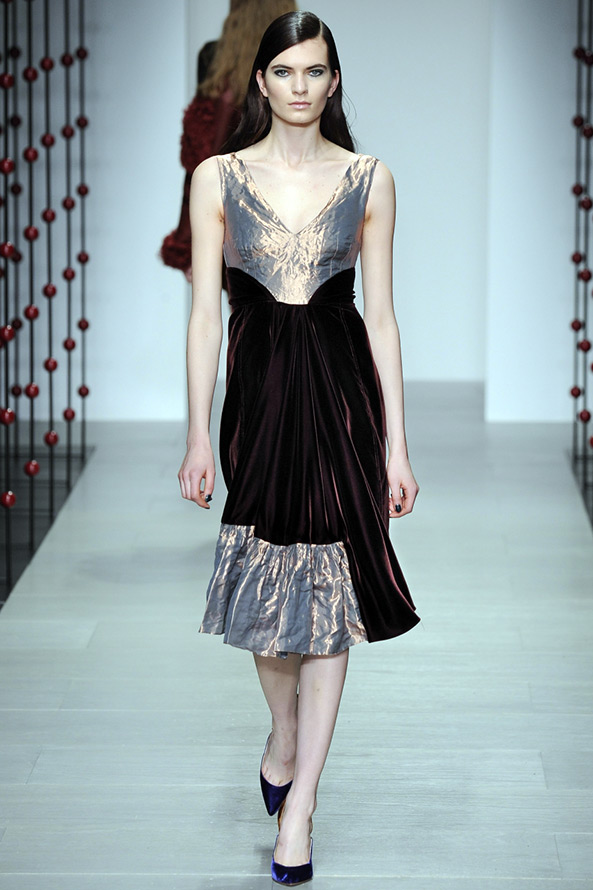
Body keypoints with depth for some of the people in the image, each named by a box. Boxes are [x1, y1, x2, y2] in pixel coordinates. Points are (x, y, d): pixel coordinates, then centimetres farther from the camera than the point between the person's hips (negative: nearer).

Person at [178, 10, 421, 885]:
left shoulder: (368, 180, 3)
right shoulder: (218, 177, 3)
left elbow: (381, 316, 3)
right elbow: (205, 313, 1)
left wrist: (397, 445, 0)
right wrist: (199, 435, -4)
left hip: (342, 390, -1)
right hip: (258, 387, 1)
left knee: (329, 589, -4)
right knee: (269, 579, 10)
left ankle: (298, 800, 0)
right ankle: (284, 736, 38)